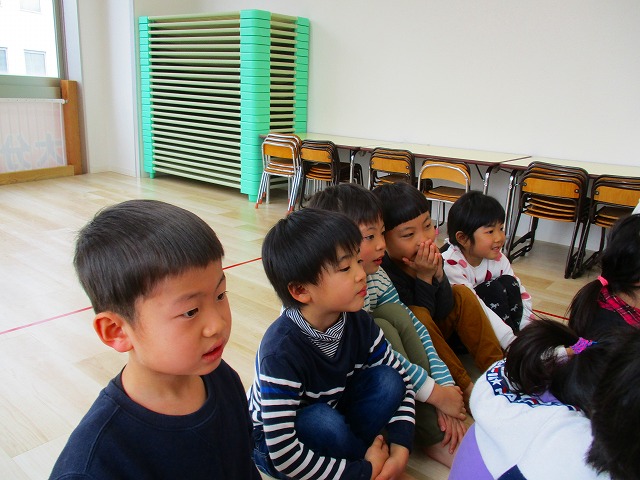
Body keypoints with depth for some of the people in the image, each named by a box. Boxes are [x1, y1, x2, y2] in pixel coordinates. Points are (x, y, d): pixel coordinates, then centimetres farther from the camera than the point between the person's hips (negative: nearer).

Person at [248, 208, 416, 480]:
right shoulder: (281, 353, -35)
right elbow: (283, 453, -33)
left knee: (387, 381, -16)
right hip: (271, 443, -5)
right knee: (324, 422, -35)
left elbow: (401, 380, -4)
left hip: (331, 410, 5)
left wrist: (401, 447, -18)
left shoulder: (358, 322, -17)